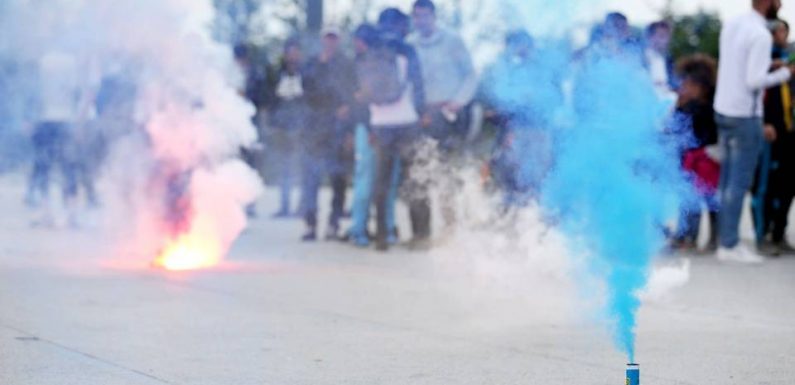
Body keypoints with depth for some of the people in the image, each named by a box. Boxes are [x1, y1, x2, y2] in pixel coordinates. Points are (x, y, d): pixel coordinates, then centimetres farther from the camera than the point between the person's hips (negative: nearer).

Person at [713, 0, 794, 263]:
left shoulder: (731, 26, 9)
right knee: (740, 182, -3)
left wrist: (770, 64, 14)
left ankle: (726, 240, 16)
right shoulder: (761, 36, -18)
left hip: (723, 110, 8)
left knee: (728, 179, 12)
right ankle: (730, 245, -1)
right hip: (745, 116, -8)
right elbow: (755, 81, -22)